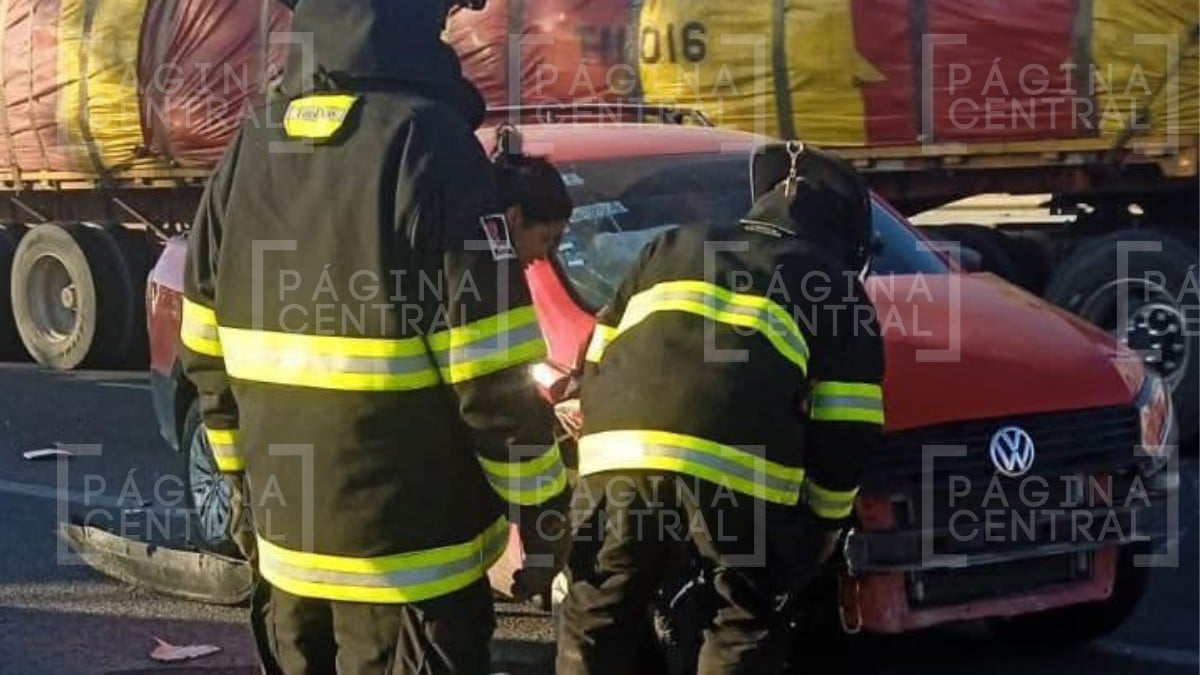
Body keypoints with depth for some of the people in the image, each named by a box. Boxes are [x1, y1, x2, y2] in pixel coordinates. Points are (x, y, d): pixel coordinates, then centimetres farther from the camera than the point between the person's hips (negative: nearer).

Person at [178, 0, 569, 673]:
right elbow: (492, 373, -18)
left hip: (287, 536, 7)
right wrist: (543, 504, -8)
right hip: (408, 548, -7)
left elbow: (207, 350, 11)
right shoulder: (426, 142, -17)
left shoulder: (250, 147, 5)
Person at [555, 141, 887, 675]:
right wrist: (824, 518, 23)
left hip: (615, 458, 3)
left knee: (594, 624, 16)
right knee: (743, 631, 12)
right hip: (737, 473, -3)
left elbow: (596, 365, 30)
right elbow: (849, 429, 11)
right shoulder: (834, 285, 20)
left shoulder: (671, 249, 32)